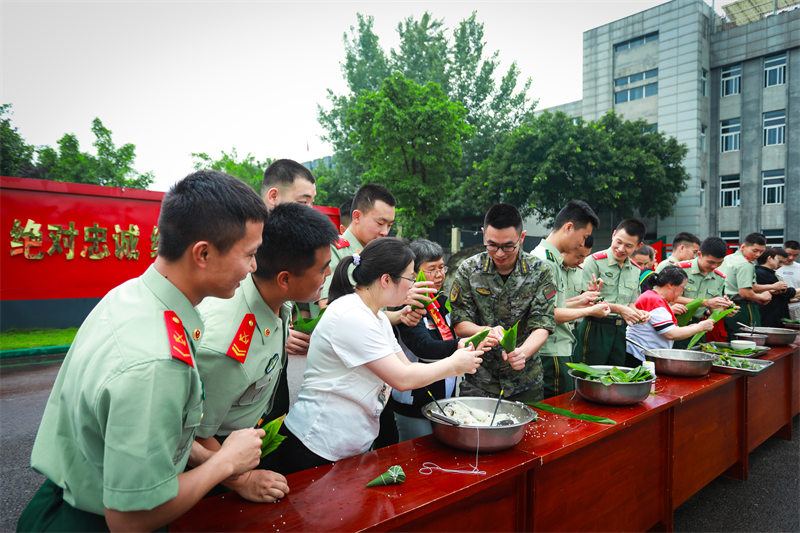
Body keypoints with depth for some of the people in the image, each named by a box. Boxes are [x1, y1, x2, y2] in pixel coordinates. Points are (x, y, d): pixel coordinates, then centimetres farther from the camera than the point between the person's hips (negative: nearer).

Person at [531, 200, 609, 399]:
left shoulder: (554, 259, 16)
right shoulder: (545, 261, -17)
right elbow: (549, 315, -21)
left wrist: (578, 304, 16)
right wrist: (589, 311, -10)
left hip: (559, 350, 10)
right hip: (552, 354, -10)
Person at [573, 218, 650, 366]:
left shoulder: (635, 270, 14)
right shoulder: (594, 261, -7)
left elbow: (631, 304, 20)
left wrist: (639, 314, -2)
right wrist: (619, 309, -20)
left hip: (620, 332, 6)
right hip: (595, 329, -6)